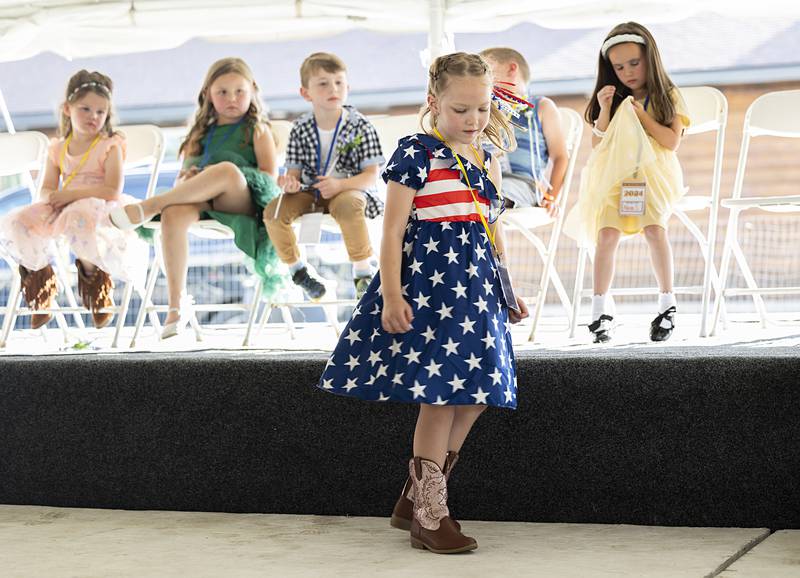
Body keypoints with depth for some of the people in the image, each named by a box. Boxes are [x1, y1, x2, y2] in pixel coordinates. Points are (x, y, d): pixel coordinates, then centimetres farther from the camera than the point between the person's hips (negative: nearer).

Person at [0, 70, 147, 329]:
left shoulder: (110, 146, -1)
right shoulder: (57, 149, 14)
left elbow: (112, 191, -13)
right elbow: (46, 190, 14)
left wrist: (70, 194, -16)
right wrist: (51, 198, -13)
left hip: (97, 207, -5)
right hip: (64, 208, 5)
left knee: (77, 219, -42)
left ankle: (90, 269, -13)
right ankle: (37, 272, 4)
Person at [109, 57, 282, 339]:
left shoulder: (257, 130, 19)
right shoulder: (200, 134, 29)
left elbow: (270, 176, 5)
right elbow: (181, 179, 24)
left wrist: (212, 178, -7)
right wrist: (186, 181, -3)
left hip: (243, 200, -3)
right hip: (201, 201, 3)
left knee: (227, 169, -38)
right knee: (174, 213, -34)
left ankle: (150, 205, -31)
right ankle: (177, 302, -35)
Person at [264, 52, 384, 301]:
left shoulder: (360, 127, -7)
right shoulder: (300, 129, 3)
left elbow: (371, 177, -11)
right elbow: (294, 171, 6)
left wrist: (339, 185, -29)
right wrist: (290, 183, -21)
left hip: (352, 189, -4)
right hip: (311, 191, 4)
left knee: (347, 205, -39)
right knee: (273, 211, -20)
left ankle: (362, 270, -21)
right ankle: (296, 267, 6)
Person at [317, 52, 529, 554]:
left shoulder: (487, 162, 13)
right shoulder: (416, 154, -8)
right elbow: (393, 230, -10)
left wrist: (506, 290, 22)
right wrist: (391, 294, -17)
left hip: (477, 287, 8)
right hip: (427, 286, -7)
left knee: (473, 397, 5)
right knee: (439, 396, -8)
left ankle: (414, 499, 18)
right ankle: (429, 516, 3)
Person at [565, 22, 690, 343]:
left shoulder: (668, 96, 6)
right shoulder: (614, 100, 15)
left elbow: (672, 141, -5)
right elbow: (597, 145, 10)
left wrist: (640, 113, -9)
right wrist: (605, 111, -3)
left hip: (653, 175, -2)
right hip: (616, 177, 2)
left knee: (654, 227, -27)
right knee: (607, 233, -20)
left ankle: (667, 304, -19)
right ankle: (600, 309, -17)